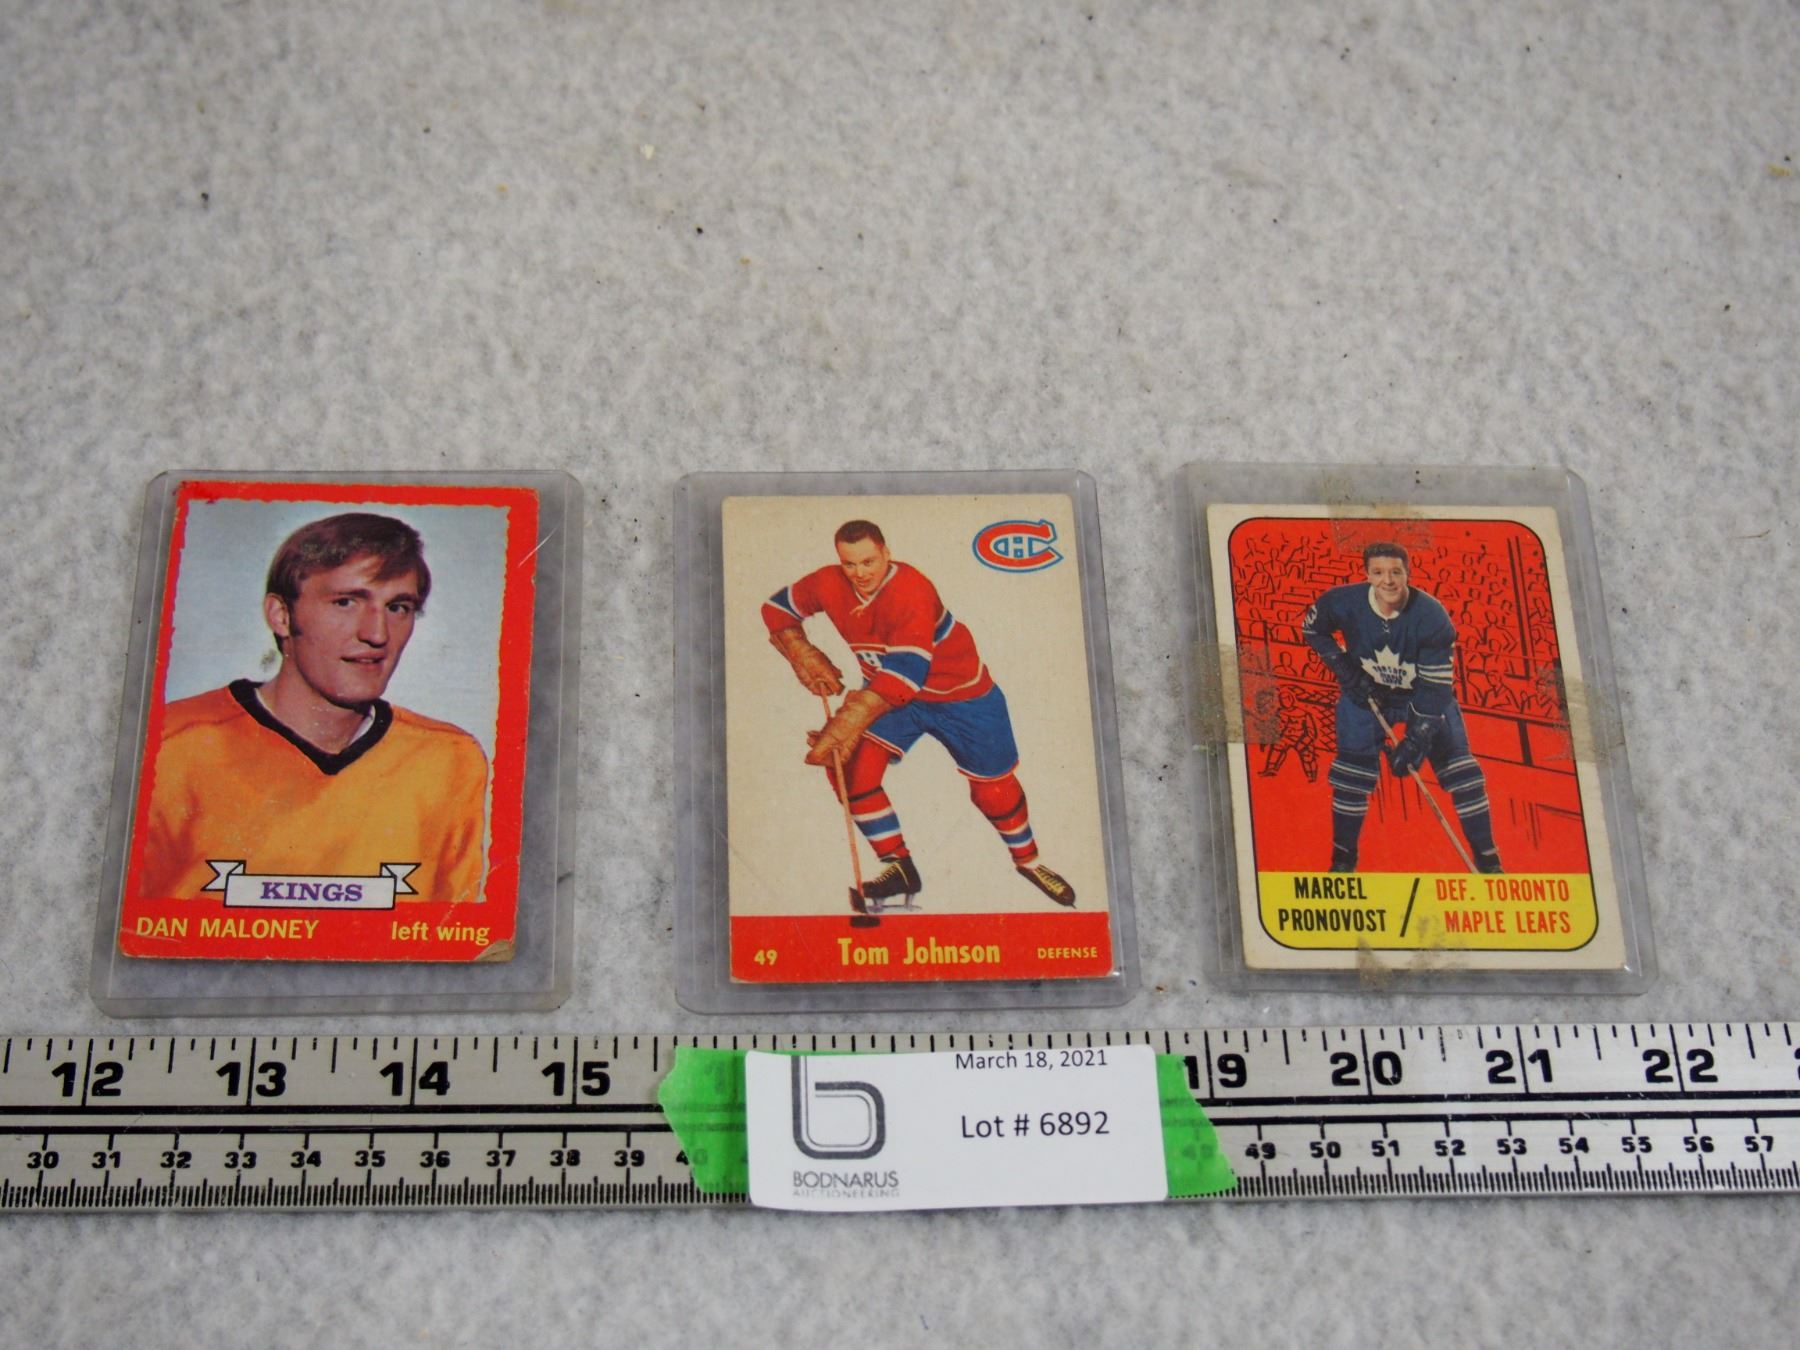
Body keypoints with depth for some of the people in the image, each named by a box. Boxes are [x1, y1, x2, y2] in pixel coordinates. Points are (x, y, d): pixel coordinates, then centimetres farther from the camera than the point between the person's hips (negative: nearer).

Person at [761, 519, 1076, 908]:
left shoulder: (912, 594, -34)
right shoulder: (829, 584, -14)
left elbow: (905, 675, -40)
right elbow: (777, 608, 3)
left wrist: (850, 721, -46)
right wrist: (806, 659, -11)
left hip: (962, 693, -5)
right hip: (886, 689, 5)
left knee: (994, 789, 3)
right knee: (851, 767, -15)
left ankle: (1028, 861, 33)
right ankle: (900, 868, 0)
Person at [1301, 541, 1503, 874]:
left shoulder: (1432, 616, -28)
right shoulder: (1344, 603, -24)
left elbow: (1436, 685, -26)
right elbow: (1312, 628, -1)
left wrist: (1417, 739, -33)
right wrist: (1345, 668, -12)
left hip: (1425, 693, -1)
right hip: (1365, 693, 1)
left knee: (1460, 769, -7)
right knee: (1352, 773, -6)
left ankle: (1487, 860, 5)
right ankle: (1343, 858, 13)